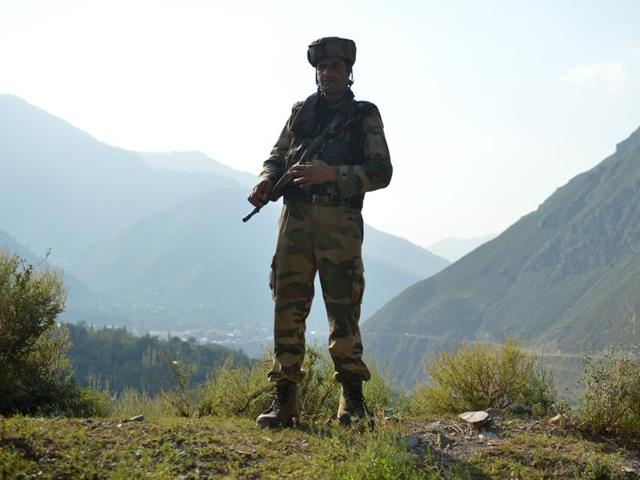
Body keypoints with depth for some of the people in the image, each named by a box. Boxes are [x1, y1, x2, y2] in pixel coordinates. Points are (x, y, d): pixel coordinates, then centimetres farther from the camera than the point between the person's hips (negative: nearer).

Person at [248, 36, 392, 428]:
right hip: (296, 218, 3)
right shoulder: (301, 111, 17)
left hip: (340, 223, -3)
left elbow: (381, 172, -1)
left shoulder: (365, 116, 7)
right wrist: (267, 179, -2)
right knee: (288, 306, -1)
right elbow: (277, 156, 21)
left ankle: (353, 400, 6)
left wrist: (332, 173, -13)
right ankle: (285, 400, 2)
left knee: (344, 310, -3)